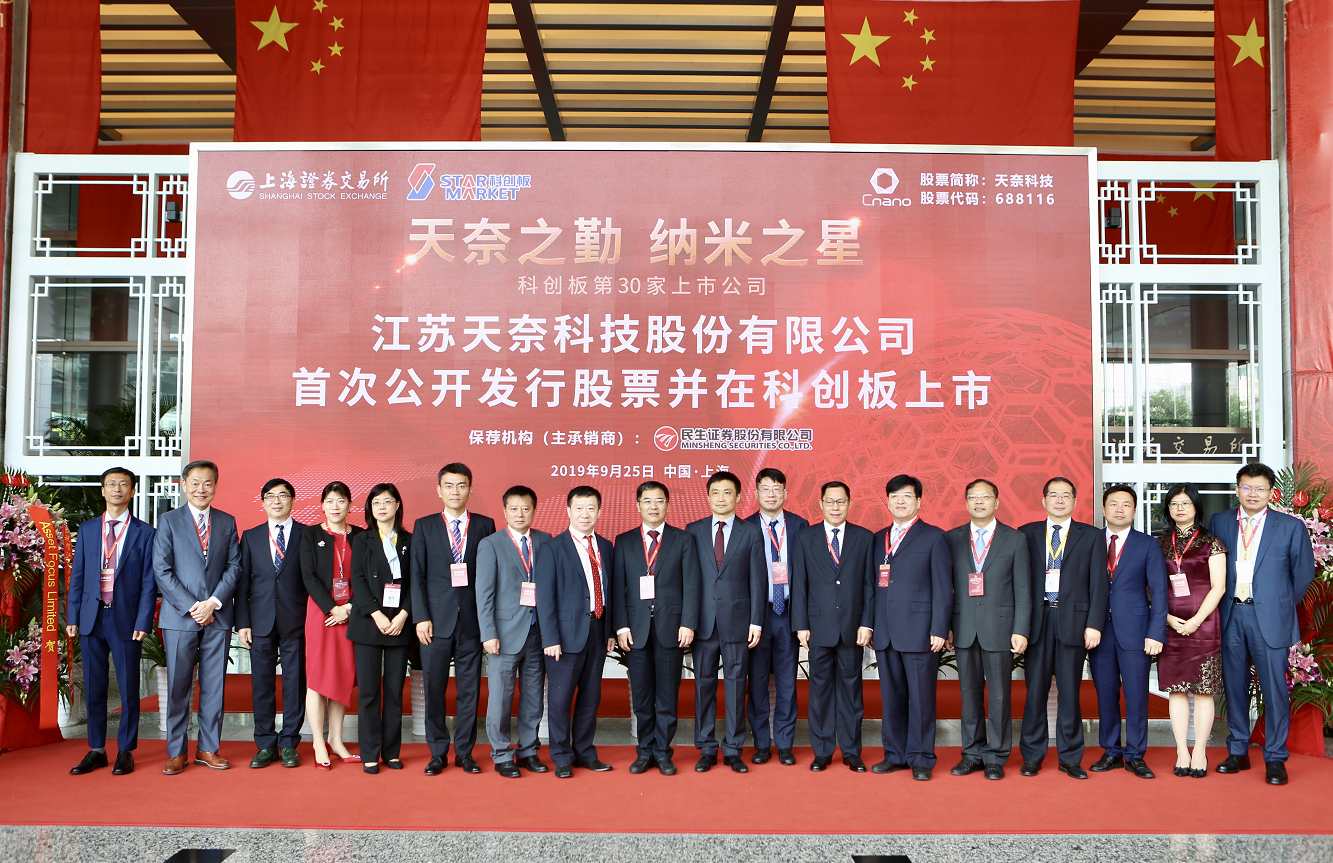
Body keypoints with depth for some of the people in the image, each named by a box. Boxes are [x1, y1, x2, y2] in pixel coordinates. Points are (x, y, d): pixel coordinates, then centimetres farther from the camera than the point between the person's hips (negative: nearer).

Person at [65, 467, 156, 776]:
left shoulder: (145, 533, 2)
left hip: (126, 619, -3)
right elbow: (77, 576, 10)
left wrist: (143, 622, -9)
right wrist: (72, 617, 2)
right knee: (94, 687, 8)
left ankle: (125, 751, 14)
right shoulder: (87, 530, 11)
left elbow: (149, 583, -2)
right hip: (92, 618, 3)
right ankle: (96, 750, 18)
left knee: (128, 688, 3)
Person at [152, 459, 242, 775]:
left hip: (218, 617, 2)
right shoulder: (169, 521, 4)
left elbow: (234, 566, 5)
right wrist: (191, 607, -10)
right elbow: (162, 571, -3)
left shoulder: (227, 522, 11)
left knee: (214, 686, 5)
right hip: (179, 617, -2)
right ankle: (176, 752, 13)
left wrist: (213, 602, -8)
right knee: (178, 687, 2)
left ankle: (208, 748, 15)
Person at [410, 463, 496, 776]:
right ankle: (437, 752, 16)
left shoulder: (484, 525, 6)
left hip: (472, 620, 0)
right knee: (434, 688, 4)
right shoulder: (424, 526, 7)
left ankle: (464, 751, 16)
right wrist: (421, 618, -5)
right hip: (436, 620, 0)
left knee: (470, 689, 5)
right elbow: (417, 576, 3)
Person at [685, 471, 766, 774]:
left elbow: (758, 580, 3)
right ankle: (706, 749, 15)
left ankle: (733, 750, 14)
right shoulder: (693, 531, 7)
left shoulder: (751, 533, 5)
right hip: (703, 621, 1)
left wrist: (756, 621, -3)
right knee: (704, 685, 5)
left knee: (736, 685, 4)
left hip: (737, 621, -1)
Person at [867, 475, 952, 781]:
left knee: (921, 697, 0)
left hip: (919, 633, -5)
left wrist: (939, 630, -10)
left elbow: (943, 588, -4)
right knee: (891, 696, 9)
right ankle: (895, 754, 19)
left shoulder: (934, 537, 1)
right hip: (885, 634, 5)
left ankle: (921, 758, 9)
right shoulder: (878, 539, 16)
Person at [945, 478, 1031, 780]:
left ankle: (996, 757, 13)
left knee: (999, 695, 2)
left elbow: (1023, 591, 1)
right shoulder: (952, 539, 8)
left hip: (999, 628, -2)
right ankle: (973, 753, 19)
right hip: (964, 629, 2)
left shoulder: (1015, 540, 4)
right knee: (969, 693, 8)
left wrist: (1021, 630, -6)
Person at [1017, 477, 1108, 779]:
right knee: (1035, 689, 3)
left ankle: (1070, 758, 14)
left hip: (1073, 620, 0)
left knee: (1070, 691, 4)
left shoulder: (1091, 536, 8)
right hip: (1037, 619, 0)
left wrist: (1093, 624, -6)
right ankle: (1032, 756, 12)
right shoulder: (1027, 534, 9)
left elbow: (1098, 583, 3)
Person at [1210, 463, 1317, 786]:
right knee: (1234, 687, 9)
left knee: (1274, 689, -2)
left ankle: (1275, 759, 9)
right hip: (1230, 616, 3)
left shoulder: (1291, 526, 1)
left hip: (1269, 618, -2)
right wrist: (1225, 602, 9)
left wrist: (1282, 605, 11)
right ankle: (1238, 752, 21)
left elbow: (1303, 573, 8)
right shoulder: (1219, 523, 7)